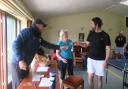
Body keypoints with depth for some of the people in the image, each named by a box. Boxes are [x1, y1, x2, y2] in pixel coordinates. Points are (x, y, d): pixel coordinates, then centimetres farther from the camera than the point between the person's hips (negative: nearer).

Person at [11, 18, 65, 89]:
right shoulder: (27, 31, -14)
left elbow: (46, 44, 24)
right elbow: (15, 44, -23)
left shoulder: (38, 36, 13)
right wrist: (20, 60, -31)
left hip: (26, 64, 9)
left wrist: (59, 47, 22)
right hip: (18, 63, -9)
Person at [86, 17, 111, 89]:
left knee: (99, 78, 8)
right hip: (91, 59, 4)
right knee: (90, 77, 6)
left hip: (100, 60, -3)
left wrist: (106, 61, -15)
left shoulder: (105, 35, -10)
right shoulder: (91, 33, 3)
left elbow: (108, 49, -10)